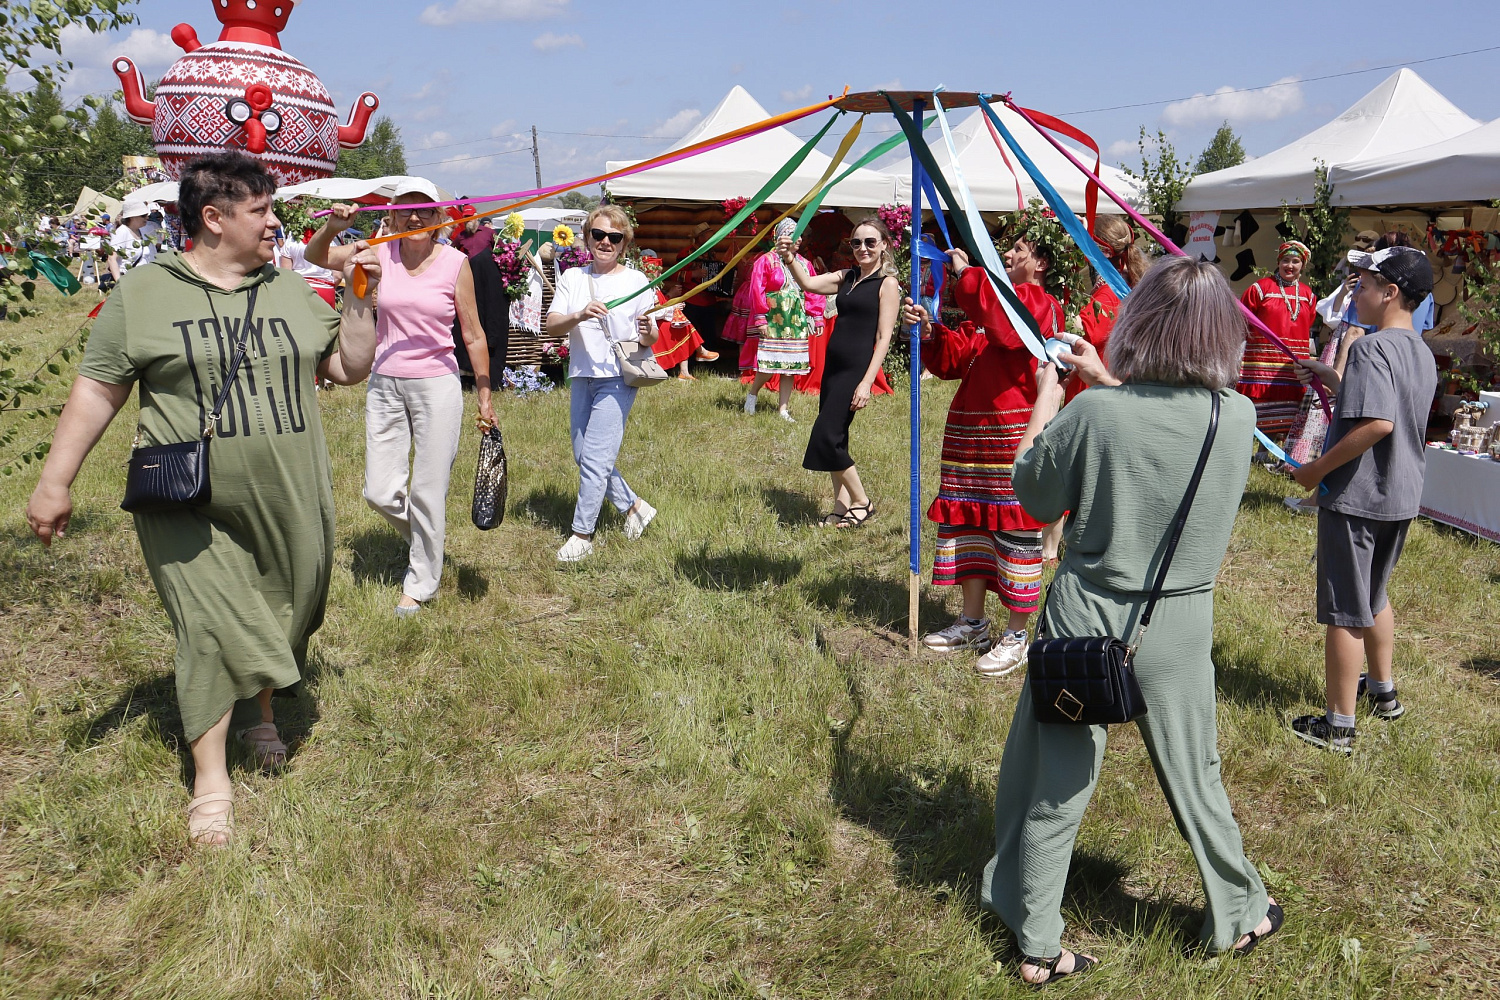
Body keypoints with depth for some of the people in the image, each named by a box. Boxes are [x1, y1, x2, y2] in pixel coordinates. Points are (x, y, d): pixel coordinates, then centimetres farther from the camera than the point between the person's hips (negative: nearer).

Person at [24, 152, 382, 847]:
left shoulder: (292, 292, 9)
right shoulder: (143, 293, -2)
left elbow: (350, 368, 11)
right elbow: (98, 389, -1)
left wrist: (360, 297, 0)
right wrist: (55, 481, -3)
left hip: (290, 505, 4)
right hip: (192, 511, -4)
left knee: (281, 618, 14)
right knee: (210, 629, -4)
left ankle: (261, 716, 42)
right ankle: (210, 780, 9)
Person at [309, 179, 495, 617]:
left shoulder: (455, 263, -5)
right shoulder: (381, 253, 1)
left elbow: (474, 336, -1)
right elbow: (317, 257, 5)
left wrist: (484, 396, 0)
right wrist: (332, 227, -16)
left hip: (437, 384, -3)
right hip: (385, 383, 3)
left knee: (428, 491, 2)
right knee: (379, 491, 5)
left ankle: (421, 583, 20)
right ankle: (425, 538, 36)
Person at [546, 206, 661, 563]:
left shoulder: (636, 280, 0)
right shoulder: (572, 278, 7)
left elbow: (651, 338, 2)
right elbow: (551, 326, -4)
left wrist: (647, 332, -22)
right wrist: (579, 316, -24)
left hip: (618, 377, -5)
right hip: (582, 376, 5)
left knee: (595, 458, -9)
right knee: (582, 455, 11)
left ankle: (582, 534, 2)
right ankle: (634, 506, 29)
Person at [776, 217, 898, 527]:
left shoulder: (887, 283, -6)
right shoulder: (847, 277, 14)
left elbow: (884, 336, -12)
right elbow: (808, 283, 5)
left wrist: (866, 382, -18)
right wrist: (790, 259, -15)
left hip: (857, 368, -7)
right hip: (833, 364, 7)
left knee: (826, 437, -10)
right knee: (836, 437, 9)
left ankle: (862, 502, 5)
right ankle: (842, 507, 18)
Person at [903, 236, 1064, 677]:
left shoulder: (1041, 305, -5)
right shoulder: (995, 301, 22)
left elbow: (1007, 327, -29)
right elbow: (955, 359, 16)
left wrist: (968, 275, -20)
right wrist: (930, 332, -4)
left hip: (1014, 434, -9)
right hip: (970, 427, 9)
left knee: (1015, 529, -3)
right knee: (968, 520, 13)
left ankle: (1016, 636, 7)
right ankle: (973, 623, 25)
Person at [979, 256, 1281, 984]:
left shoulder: (1093, 412, -20)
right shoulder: (1237, 416, -10)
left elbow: (1033, 495, -5)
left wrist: (1047, 398, 7)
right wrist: (1104, 380, 15)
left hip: (1086, 621, -2)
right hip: (1177, 629, 2)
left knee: (1055, 784, 12)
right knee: (1194, 777, 21)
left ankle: (1037, 945, 24)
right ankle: (1238, 916, 42)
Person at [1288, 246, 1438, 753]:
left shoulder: (1371, 347, -19)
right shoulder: (1422, 354, 9)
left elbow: (1378, 423, -30)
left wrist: (1318, 468, -21)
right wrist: (1336, 382, 21)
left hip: (1356, 498, -9)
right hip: (1401, 497, 9)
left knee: (1345, 612, -1)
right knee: (1374, 596, 26)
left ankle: (1338, 725, 7)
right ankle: (1383, 691, 41)